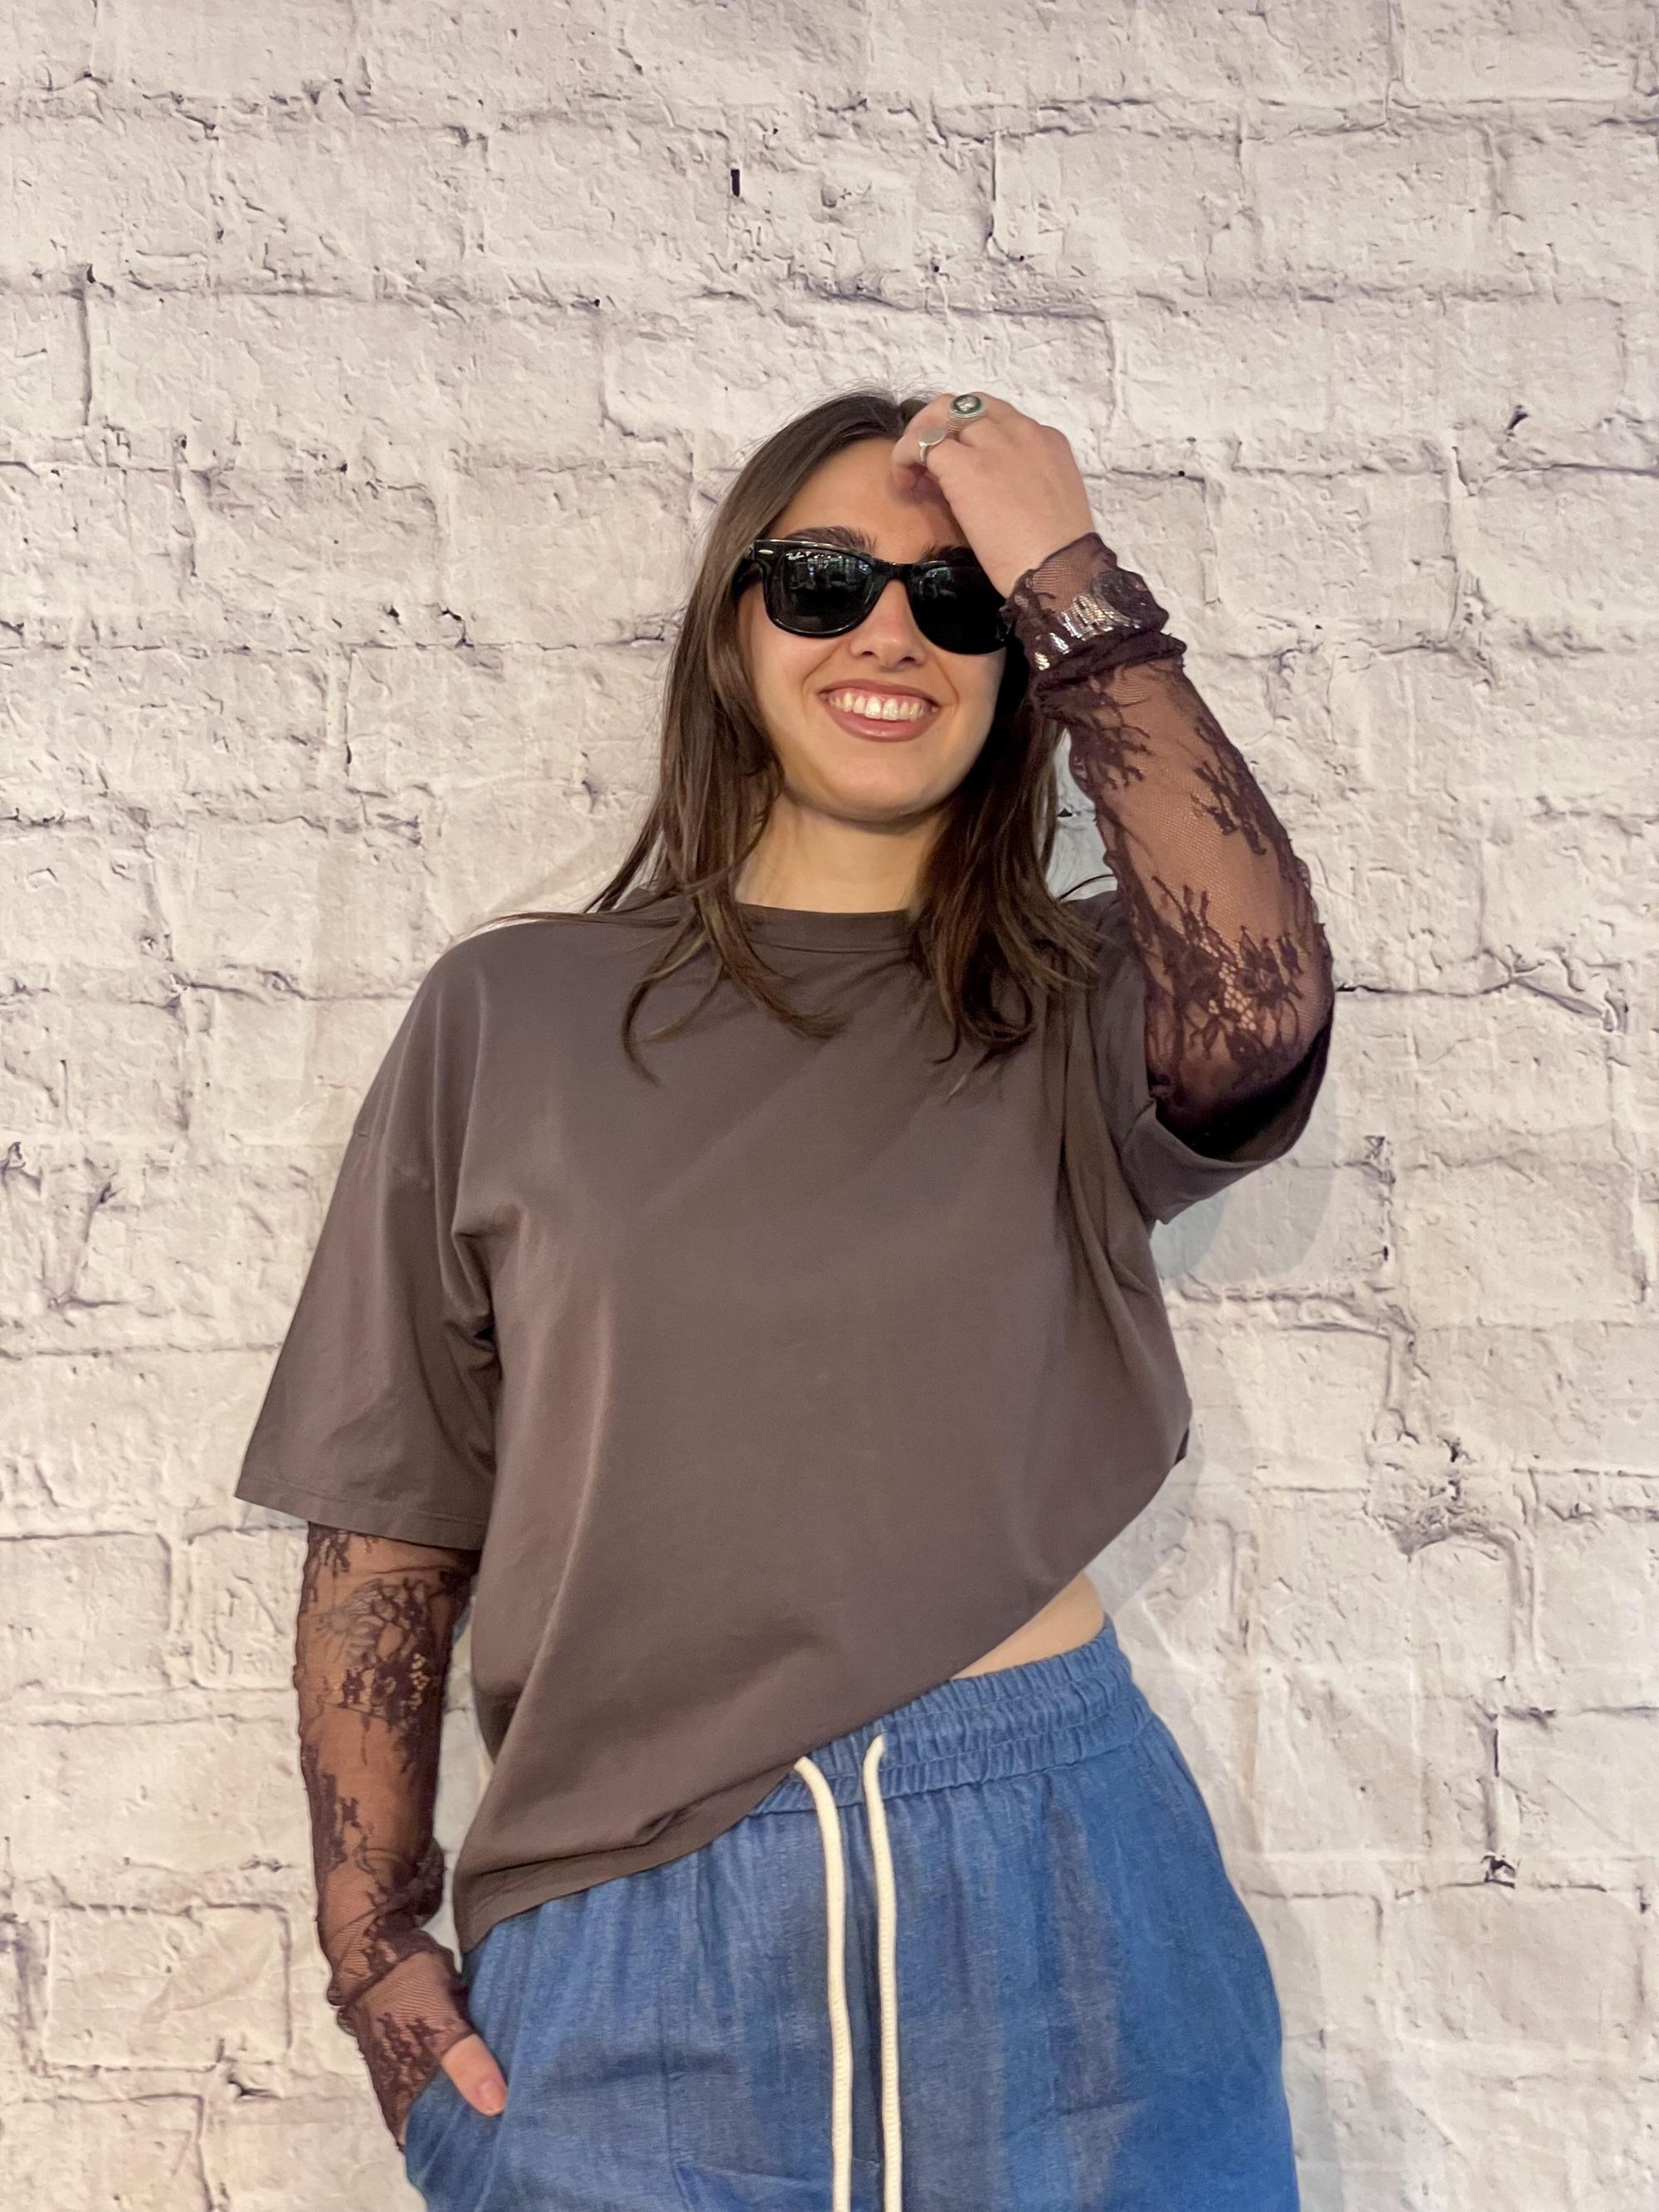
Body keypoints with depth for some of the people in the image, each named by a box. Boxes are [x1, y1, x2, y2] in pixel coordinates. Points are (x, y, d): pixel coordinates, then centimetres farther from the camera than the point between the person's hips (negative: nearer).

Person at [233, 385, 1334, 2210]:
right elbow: (384, 1524, 5)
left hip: (1056, 1909, 0)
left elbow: (1265, 1015, -20)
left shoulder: (1083, 1013, 5)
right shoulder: (509, 1015, 4)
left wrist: (1068, 576, -11)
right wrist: (376, 1947, -2)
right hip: (628, 1951, 0)